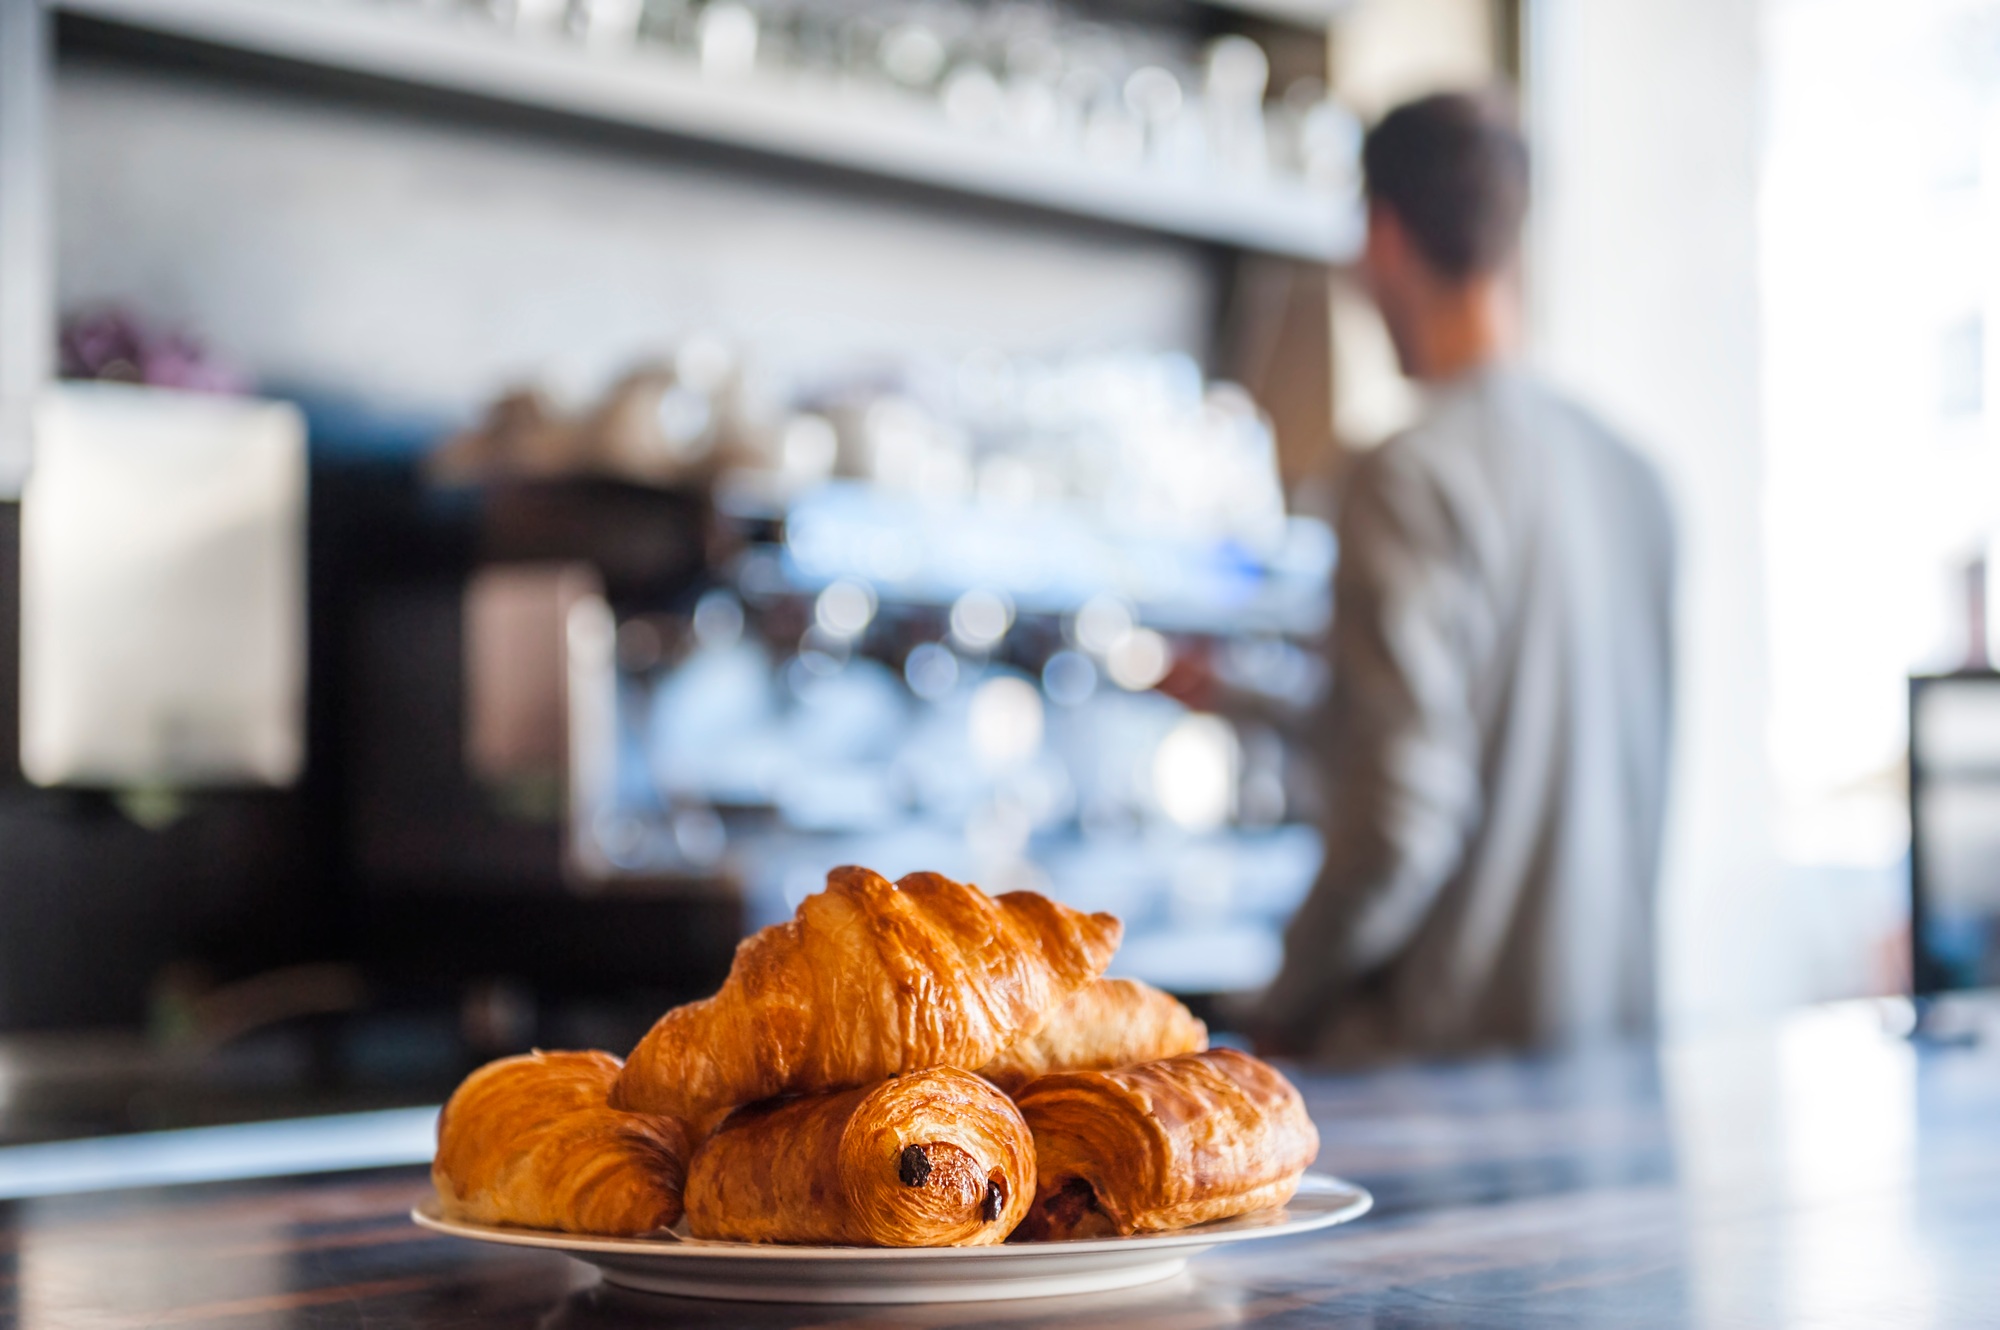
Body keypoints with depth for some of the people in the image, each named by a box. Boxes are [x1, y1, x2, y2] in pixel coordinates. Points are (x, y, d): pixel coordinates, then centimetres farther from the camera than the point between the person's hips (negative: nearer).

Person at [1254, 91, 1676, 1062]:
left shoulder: (1413, 475, -15)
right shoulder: (1628, 469, 9)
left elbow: (1406, 813, -20)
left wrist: (1288, 1004, -3)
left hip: (1453, 1046, -8)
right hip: (1619, 1015, 8)